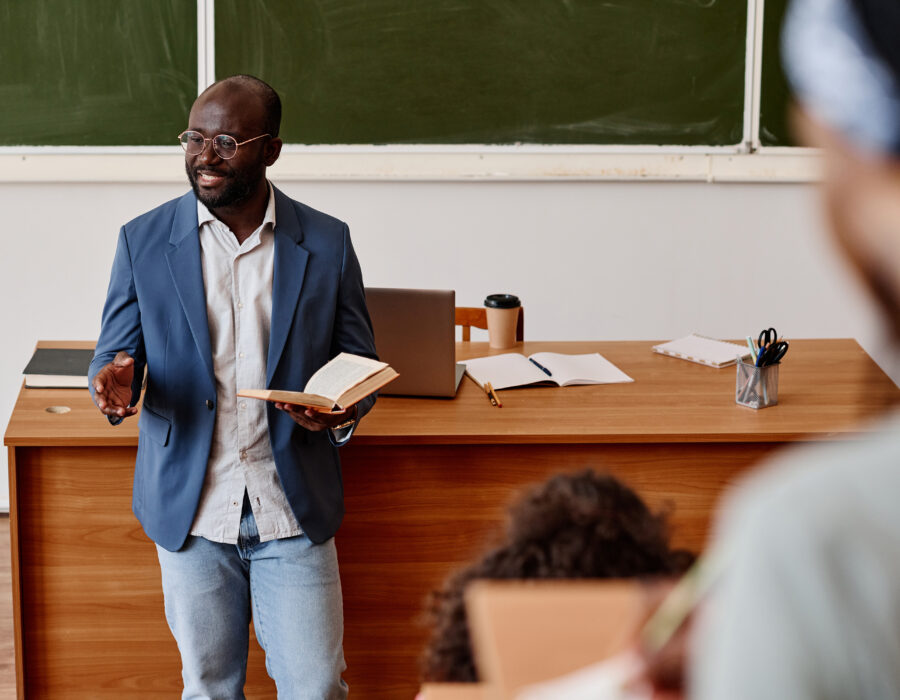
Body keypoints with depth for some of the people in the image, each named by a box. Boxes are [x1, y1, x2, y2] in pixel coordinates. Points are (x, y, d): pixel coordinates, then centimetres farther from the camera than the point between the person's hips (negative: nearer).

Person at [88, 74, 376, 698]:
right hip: (192, 508, 1)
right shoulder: (143, 241, 0)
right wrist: (116, 382, -19)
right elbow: (115, 351, 6)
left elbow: (361, 365, 6)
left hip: (294, 509, 0)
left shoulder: (327, 243, -1)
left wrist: (342, 413, -17)